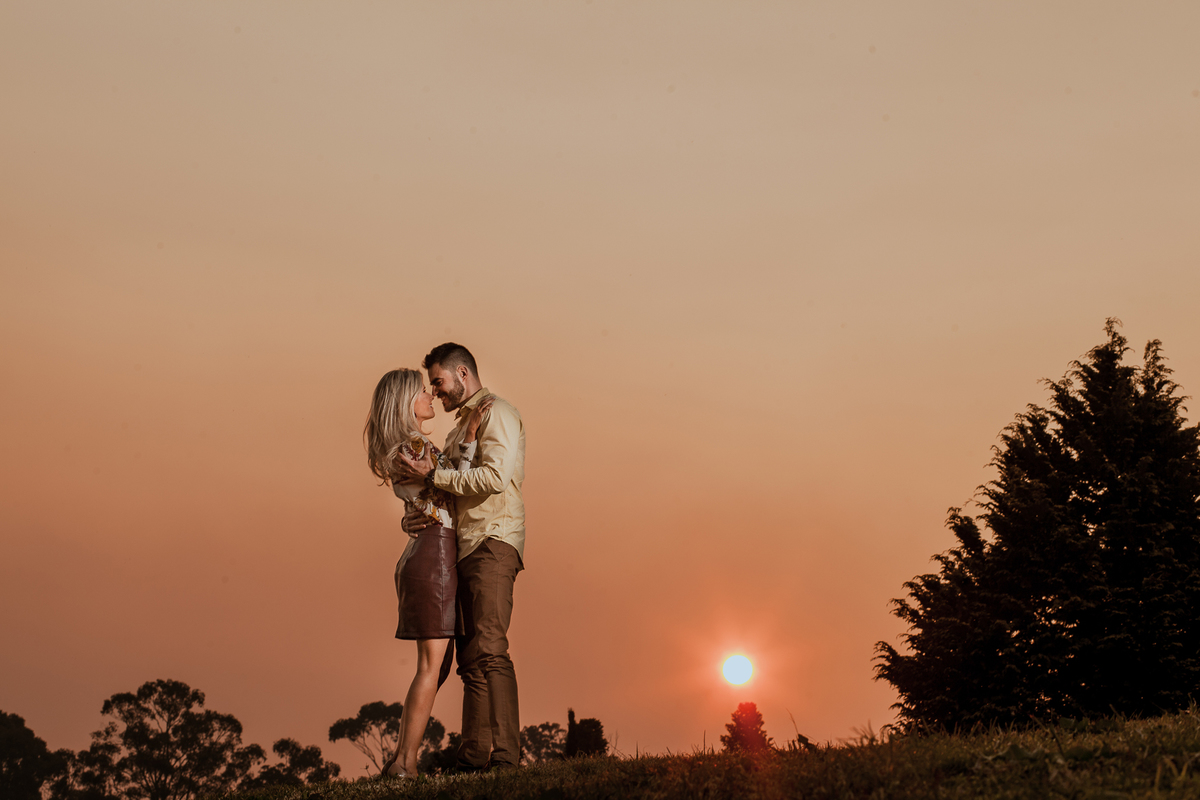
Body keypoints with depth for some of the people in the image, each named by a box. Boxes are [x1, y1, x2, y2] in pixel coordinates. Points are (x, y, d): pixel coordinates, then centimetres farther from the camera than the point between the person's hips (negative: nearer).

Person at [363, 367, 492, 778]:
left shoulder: (403, 448, 17)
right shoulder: (415, 447, -13)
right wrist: (470, 434, -14)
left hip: (423, 556, 10)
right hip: (435, 556, -10)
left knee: (438, 666, 13)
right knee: (431, 666, -6)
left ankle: (400, 758, 15)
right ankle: (406, 763, -2)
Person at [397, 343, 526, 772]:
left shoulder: (496, 412, -1)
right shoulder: (461, 426, 27)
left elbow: (494, 477, -17)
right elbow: (451, 491, 25)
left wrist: (433, 474, -11)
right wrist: (412, 517, 6)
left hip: (493, 542, -9)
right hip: (463, 550, 9)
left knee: (488, 650, -17)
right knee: (470, 657, 5)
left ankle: (504, 756, -19)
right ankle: (472, 758, 6)